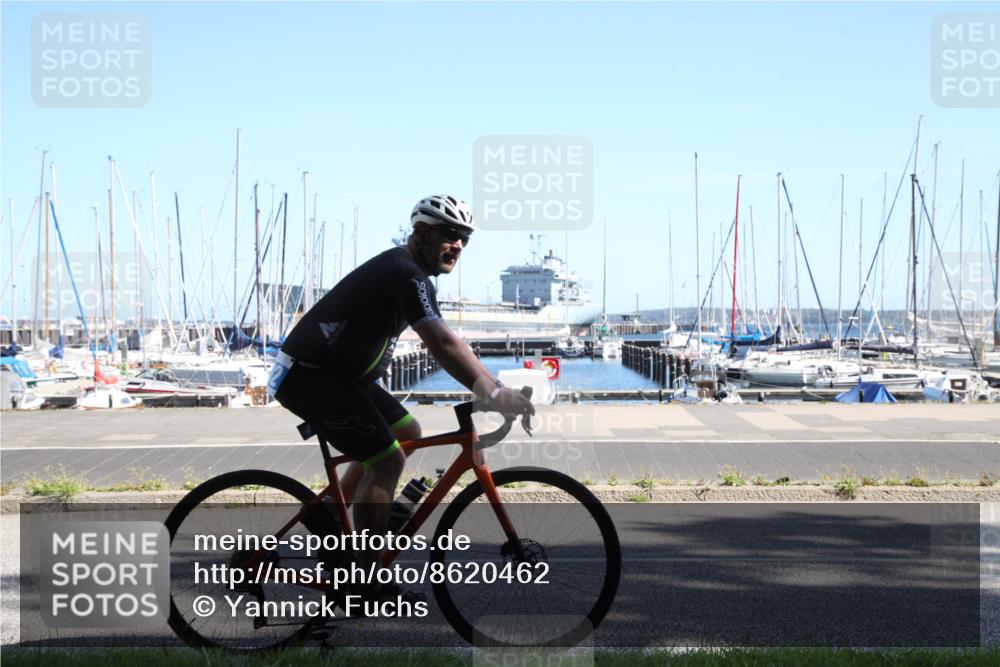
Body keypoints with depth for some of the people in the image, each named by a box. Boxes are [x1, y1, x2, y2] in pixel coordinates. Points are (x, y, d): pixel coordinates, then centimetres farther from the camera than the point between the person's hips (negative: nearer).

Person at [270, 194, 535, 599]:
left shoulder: (412, 275, 12)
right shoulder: (404, 274, -21)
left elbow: (442, 344, 14)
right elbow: (442, 345, -31)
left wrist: (491, 387, 6)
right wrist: (492, 393, -34)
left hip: (336, 372, 11)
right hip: (308, 375, -11)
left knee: (407, 433, 16)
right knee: (387, 459, -14)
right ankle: (365, 579, -5)